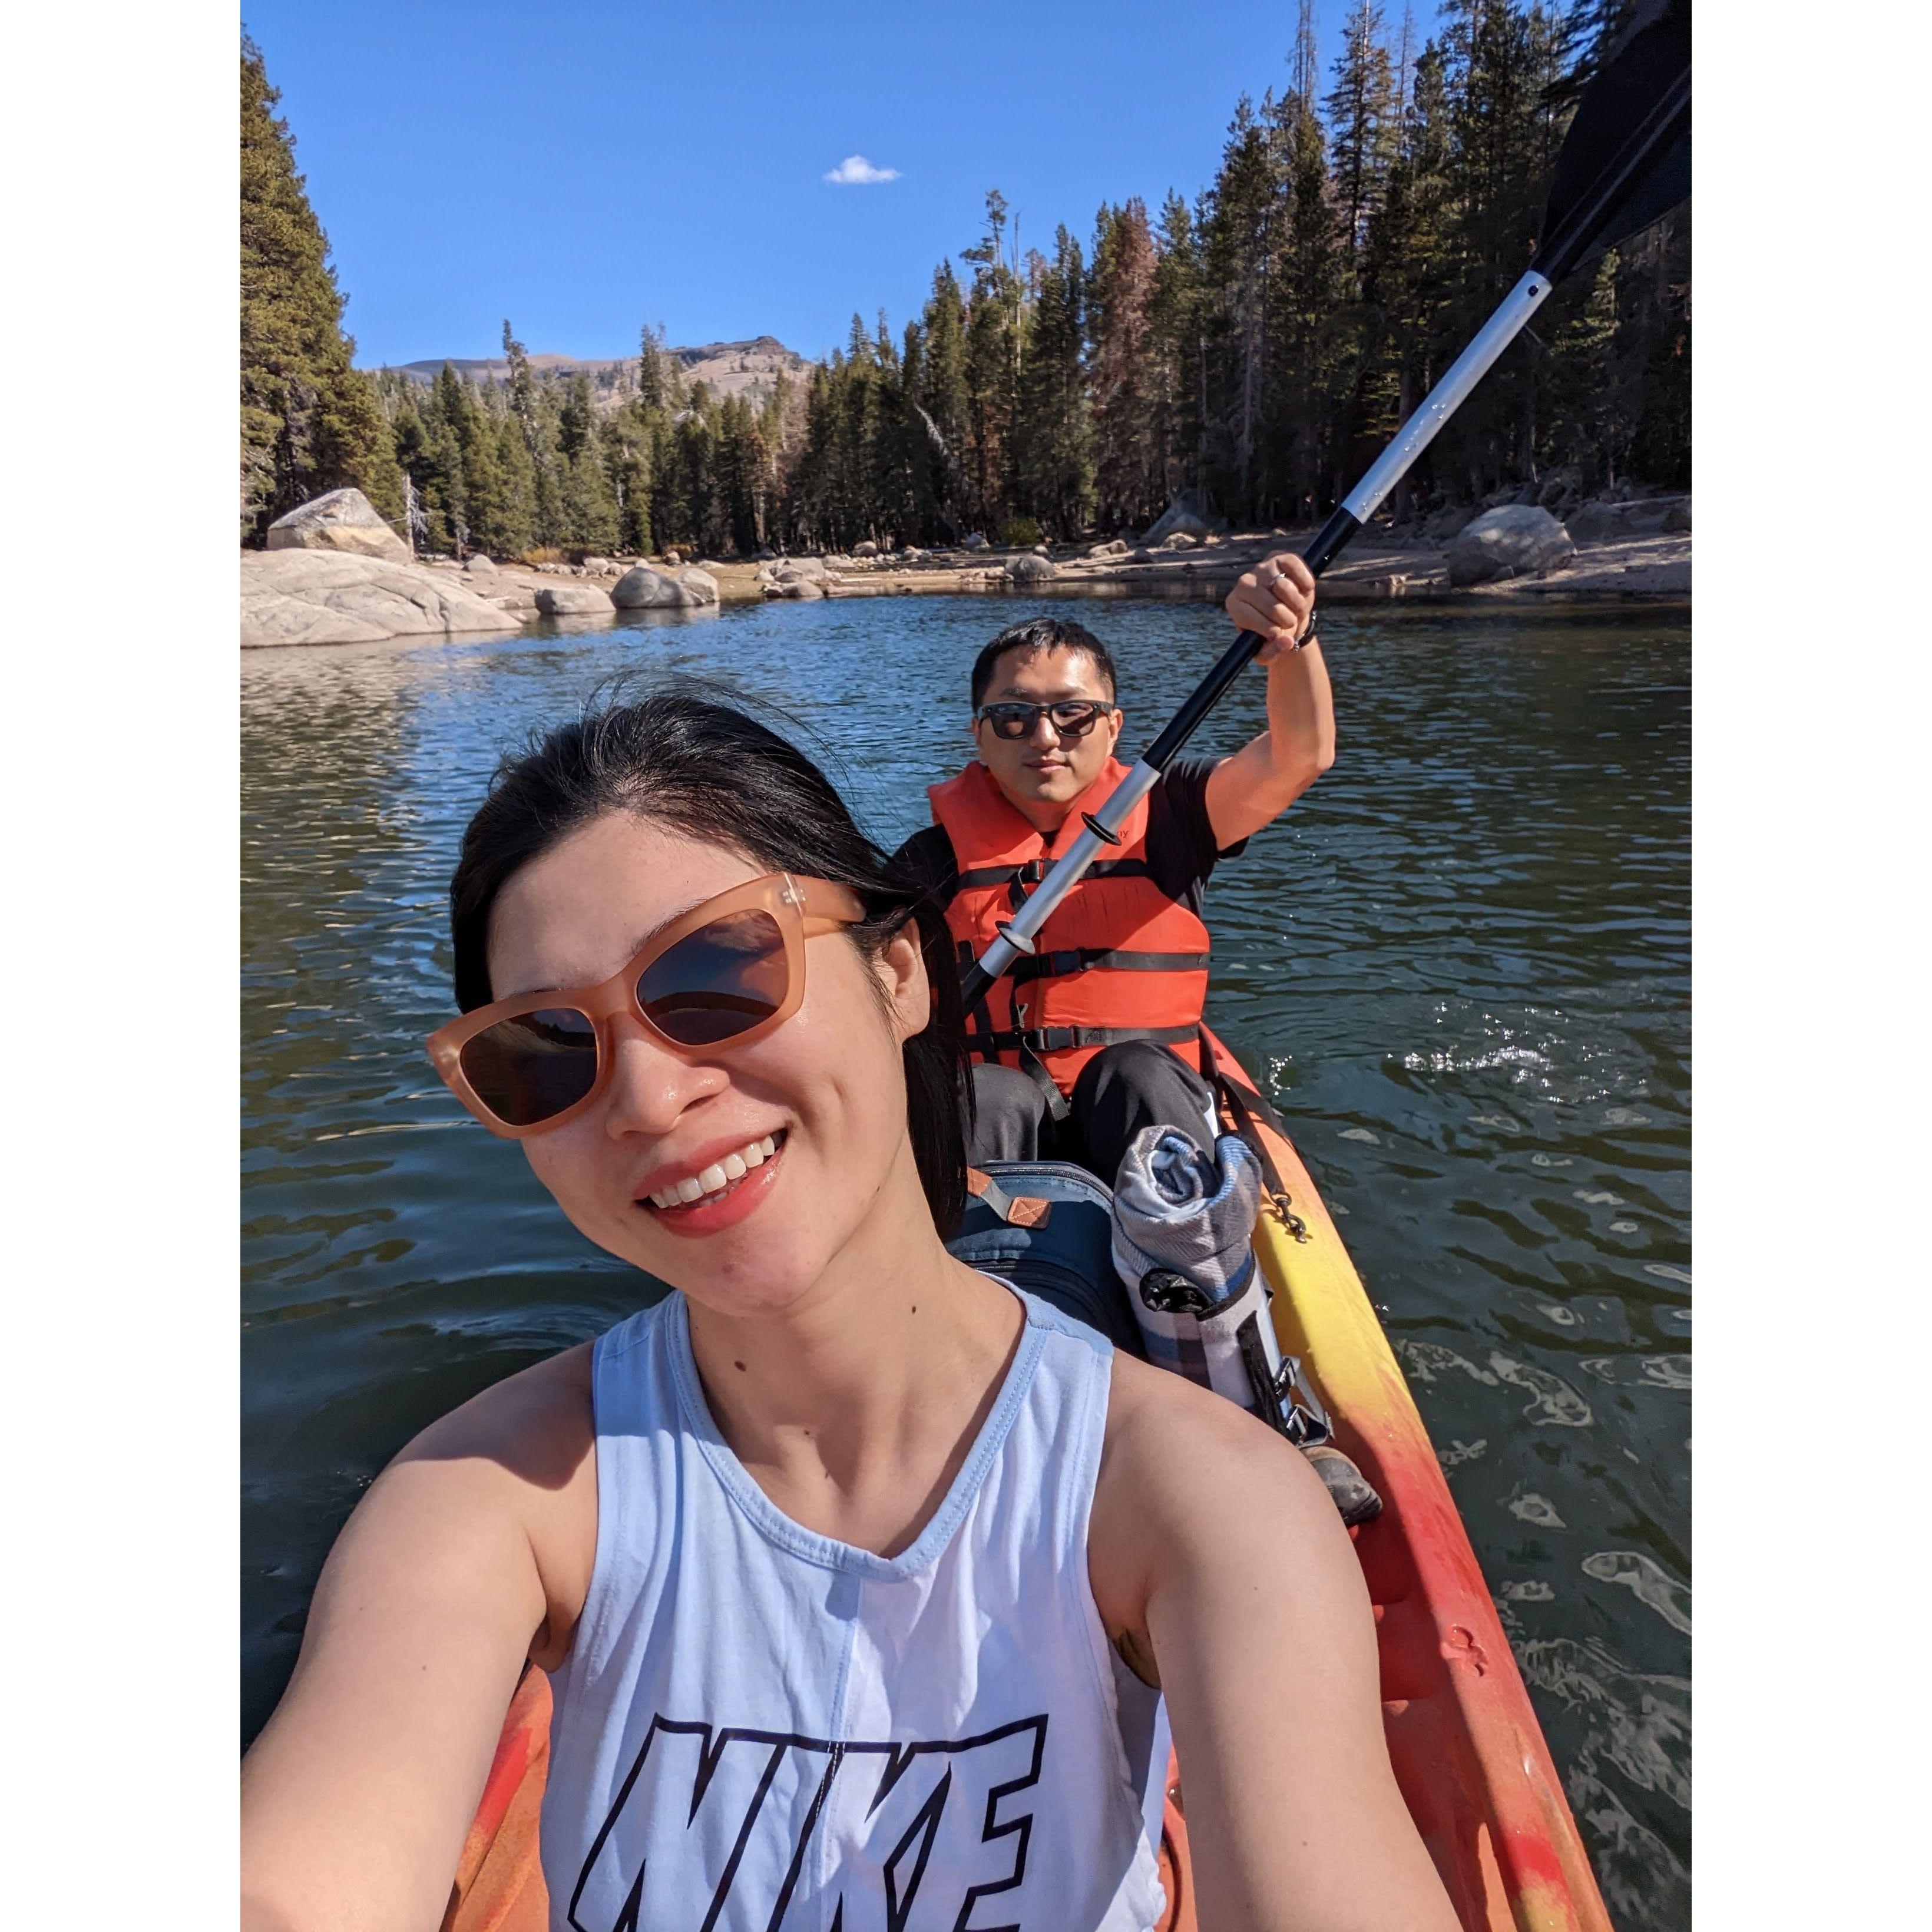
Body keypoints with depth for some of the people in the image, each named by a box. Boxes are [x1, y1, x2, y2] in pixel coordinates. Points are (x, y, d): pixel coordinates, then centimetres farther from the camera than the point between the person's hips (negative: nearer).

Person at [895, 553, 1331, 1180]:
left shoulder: (1159, 817, 7)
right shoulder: (934, 861, 6)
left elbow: (1300, 757, -8)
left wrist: (1292, 639, -26)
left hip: (1152, 1109, 1)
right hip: (990, 1127, 0)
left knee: (1136, 1072, -31)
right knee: (988, 1096, -32)